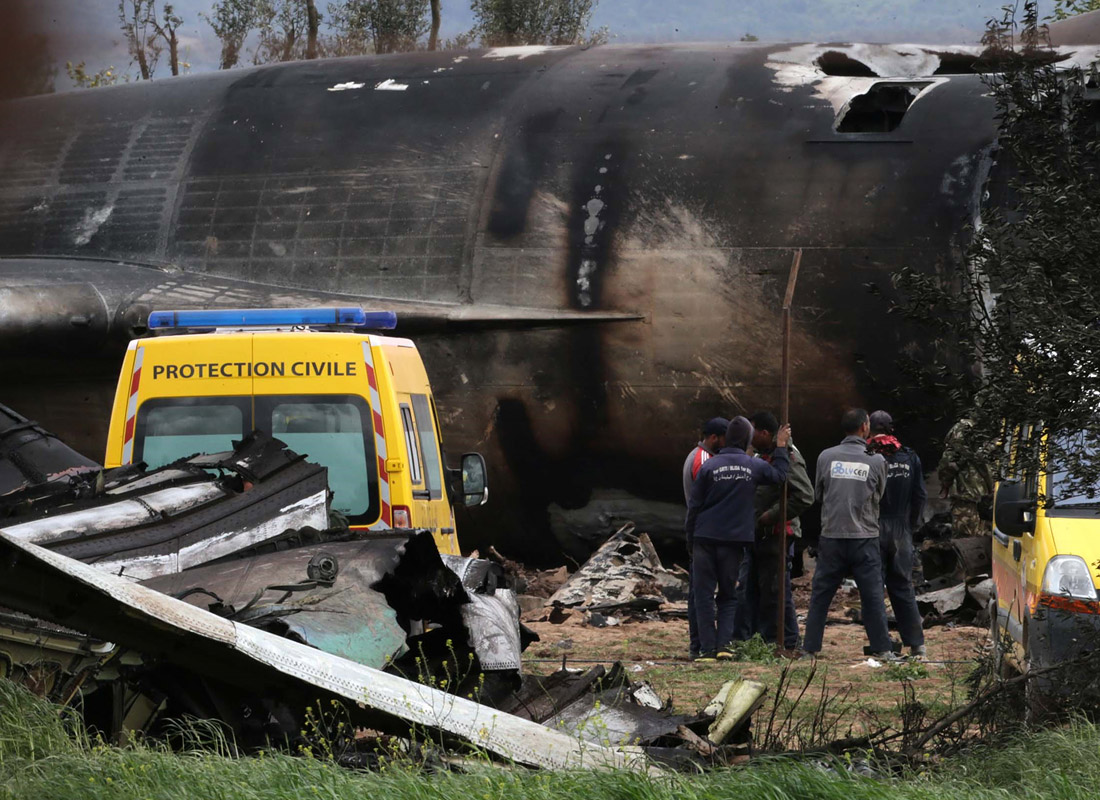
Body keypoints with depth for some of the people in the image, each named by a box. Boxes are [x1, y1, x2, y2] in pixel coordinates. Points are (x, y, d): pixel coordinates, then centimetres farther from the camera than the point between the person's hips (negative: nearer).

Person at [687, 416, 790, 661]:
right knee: (728, 595, 13)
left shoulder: (709, 466, -5)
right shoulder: (754, 466, -1)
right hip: (734, 540, 2)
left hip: (705, 539, -2)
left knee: (704, 595, 3)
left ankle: (707, 648, -4)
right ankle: (724, 643, -3)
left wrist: (691, 539, 9)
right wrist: (781, 447, 29)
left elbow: (694, 506, -1)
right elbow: (779, 475, 19)